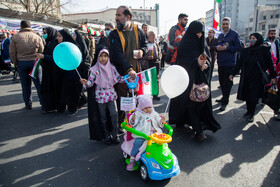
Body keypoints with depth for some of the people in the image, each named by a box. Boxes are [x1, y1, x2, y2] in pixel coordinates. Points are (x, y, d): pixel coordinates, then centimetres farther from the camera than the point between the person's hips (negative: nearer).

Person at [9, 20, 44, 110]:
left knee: (25, 85, 9)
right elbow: (42, 51, -1)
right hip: (34, 62, -1)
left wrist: (16, 63, 12)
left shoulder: (15, 37, -1)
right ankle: (43, 102, 12)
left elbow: (12, 53, 1)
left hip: (21, 63, 1)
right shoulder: (36, 37, -3)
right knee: (39, 83, 7)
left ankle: (28, 105, 18)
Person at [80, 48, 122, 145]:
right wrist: (85, 83, -27)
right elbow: (91, 81, -7)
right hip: (100, 96, -1)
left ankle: (115, 135, 10)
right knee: (103, 117, 8)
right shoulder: (95, 69, -4)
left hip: (111, 94, 1)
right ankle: (107, 136, 23)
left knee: (114, 114, -7)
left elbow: (118, 78, 6)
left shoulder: (112, 67, 3)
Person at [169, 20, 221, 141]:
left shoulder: (202, 43, 12)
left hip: (201, 77, 6)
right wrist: (196, 62, -23)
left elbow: (208, 56, 14)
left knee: (202, 100, 0)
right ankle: (198, 130, -1)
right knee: (192, 102, -7)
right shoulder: (184, 44, -5)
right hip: (189, 78, -6)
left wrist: (206, 64, -9)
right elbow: (182, 61, -10)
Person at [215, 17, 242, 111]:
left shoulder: (234, 34, -3)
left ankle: (224, 102, 3)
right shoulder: (220, 36, 17)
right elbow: (215, 46, 20)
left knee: (227, 83, -3)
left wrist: (226, 48, -17)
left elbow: (239, 47, -8)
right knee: (222, 82, 15)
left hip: (229, 64, -7)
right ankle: (224, 98, 31)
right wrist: (216, 47, -3)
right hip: (220, 63, 7)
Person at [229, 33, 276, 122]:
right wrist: (233, 74, 5)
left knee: (254, 96, -2)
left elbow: (270, 64, 0)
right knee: (246, 95, 7)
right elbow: (239, 63, 9)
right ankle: (249, 111, 23)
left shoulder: (264, 50, -2)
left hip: (257, 78, -3)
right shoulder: (245, 51, 6)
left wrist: (273, 76, -2)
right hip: (246, 78, 3)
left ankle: (251, 114, 11)